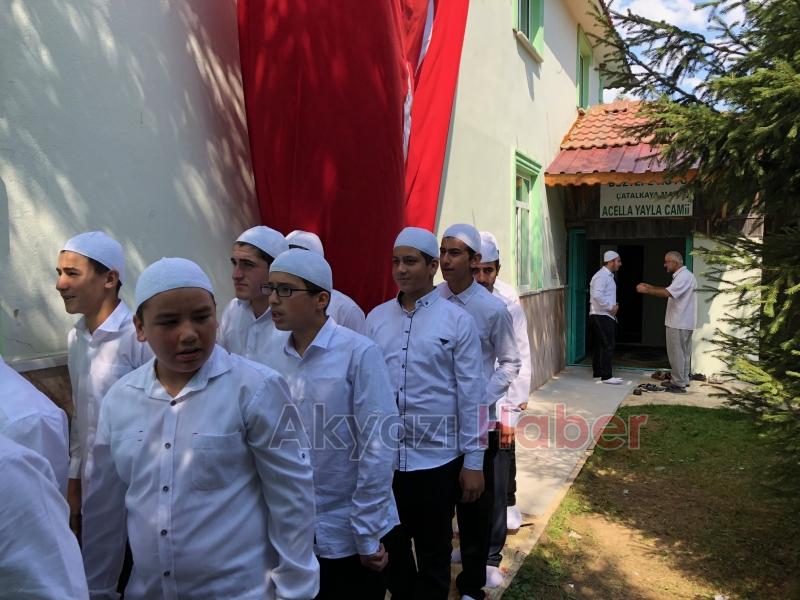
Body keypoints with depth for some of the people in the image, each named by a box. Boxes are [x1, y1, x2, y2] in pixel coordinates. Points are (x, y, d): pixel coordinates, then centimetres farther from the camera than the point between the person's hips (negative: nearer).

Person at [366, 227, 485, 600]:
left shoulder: (457, 321, -7)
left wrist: (473, 460, -6)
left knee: (434, 553, 15)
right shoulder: (376, 318, 3)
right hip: (383, 457, 3)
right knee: (392, 548, 19)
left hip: (437, 459, -3)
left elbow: (470, 394, -6)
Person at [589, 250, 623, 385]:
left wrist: (613, 306, 7)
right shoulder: (601, 275, -17)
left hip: (605, 316, 10)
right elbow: (597, 295, -29)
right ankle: (606, 376, -6)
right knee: (608, 346, -9)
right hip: (601, 316, -10)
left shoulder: (608, 275, 16)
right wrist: (610, 307, -20)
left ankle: (597, 372, 22)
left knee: (601, 345, 14)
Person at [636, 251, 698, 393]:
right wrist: (651, 287, 7)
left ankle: (678, 384, 0)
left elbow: (666, 293, -29)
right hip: (681, 322, 10)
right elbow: (669, 291, 18)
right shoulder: (682, 275, 16)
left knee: (676, 354, -5)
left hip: (679, 323, -10)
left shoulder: (684, 276, -18)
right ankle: (682, 380, 23)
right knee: (682, 353, 15)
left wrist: (646, 290, -21)